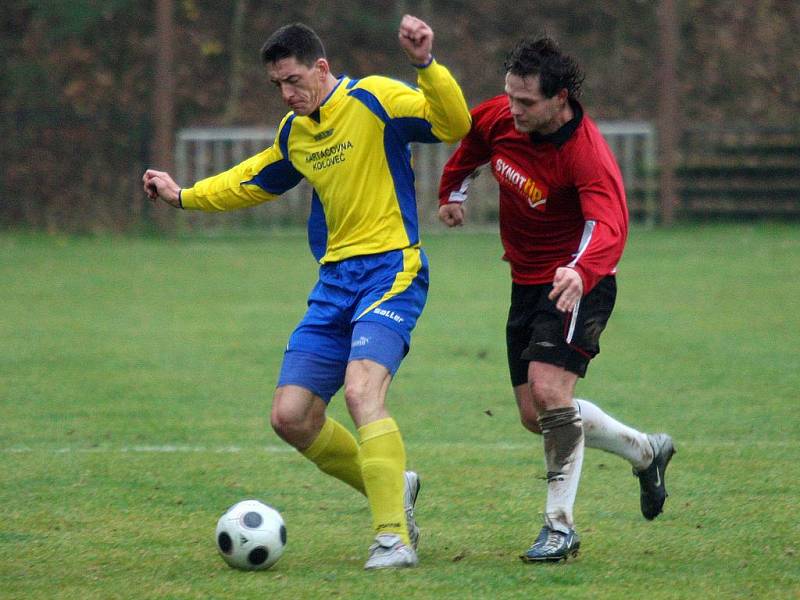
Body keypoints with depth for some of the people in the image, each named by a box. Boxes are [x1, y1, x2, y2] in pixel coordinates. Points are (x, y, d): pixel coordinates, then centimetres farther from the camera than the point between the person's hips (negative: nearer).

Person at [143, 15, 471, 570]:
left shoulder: (373, 100, -9)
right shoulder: (294, 132, 14)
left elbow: (455, 124, -21)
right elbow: (256, 181, 33)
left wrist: (425, 65, -34)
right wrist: (185, 196, 34)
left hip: (390, 270, -8)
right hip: (335, 281, 8)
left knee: (362, 390, -28)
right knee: (291, 417, 2)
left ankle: (394, 538, -24)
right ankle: (392, 489, 22)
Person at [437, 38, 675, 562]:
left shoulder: (588, 154, -28)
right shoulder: (498, 118, -9)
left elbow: (609, 228, -43)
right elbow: (470, 143, 17)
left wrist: (580, 272, -61)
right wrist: (453, 191, 28)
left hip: (576, 285, -8)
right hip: (527, 282, 8)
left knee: (549, 390, -24)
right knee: (536, 415, 10)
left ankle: (560, 525, -15)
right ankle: (646, 451, 32)